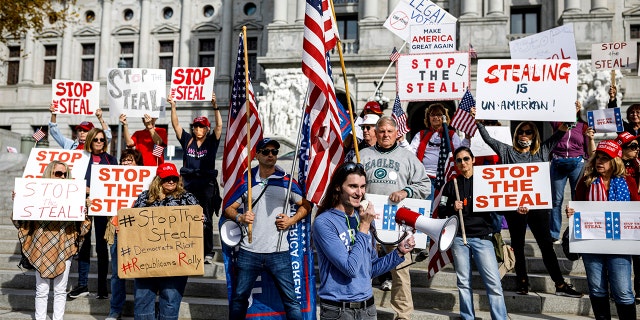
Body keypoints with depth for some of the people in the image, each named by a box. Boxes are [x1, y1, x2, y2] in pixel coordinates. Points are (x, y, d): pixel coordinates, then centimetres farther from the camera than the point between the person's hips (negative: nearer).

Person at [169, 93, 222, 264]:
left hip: (206, 185, -2)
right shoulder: (187, 140, 12)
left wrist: (215, 107, -19)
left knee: (206, 220, -1)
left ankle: (208, 253, 3)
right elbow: (176, 124, 6)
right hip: (188, 184, 3)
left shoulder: (212, 141, 5)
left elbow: (219, 125, -7)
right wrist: (173, 106, -5)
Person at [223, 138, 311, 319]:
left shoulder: (286, 180, 3)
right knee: (239, 297, 12)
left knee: (290, 299, 2)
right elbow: (228, 209, 9)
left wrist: (291, 221, -5)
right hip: (249, 252, 1)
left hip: (279, 252, -1)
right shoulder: (246, 180, 6)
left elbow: (305, 205, 11)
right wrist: (240, 217, -11)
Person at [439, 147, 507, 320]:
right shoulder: (451, 185, 10)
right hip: (459, 238, 2)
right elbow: (442, 211, 11)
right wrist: (453, 208, -8)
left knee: (494, 283, -8)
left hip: (482, 237, -1)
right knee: (463, 282, 6)